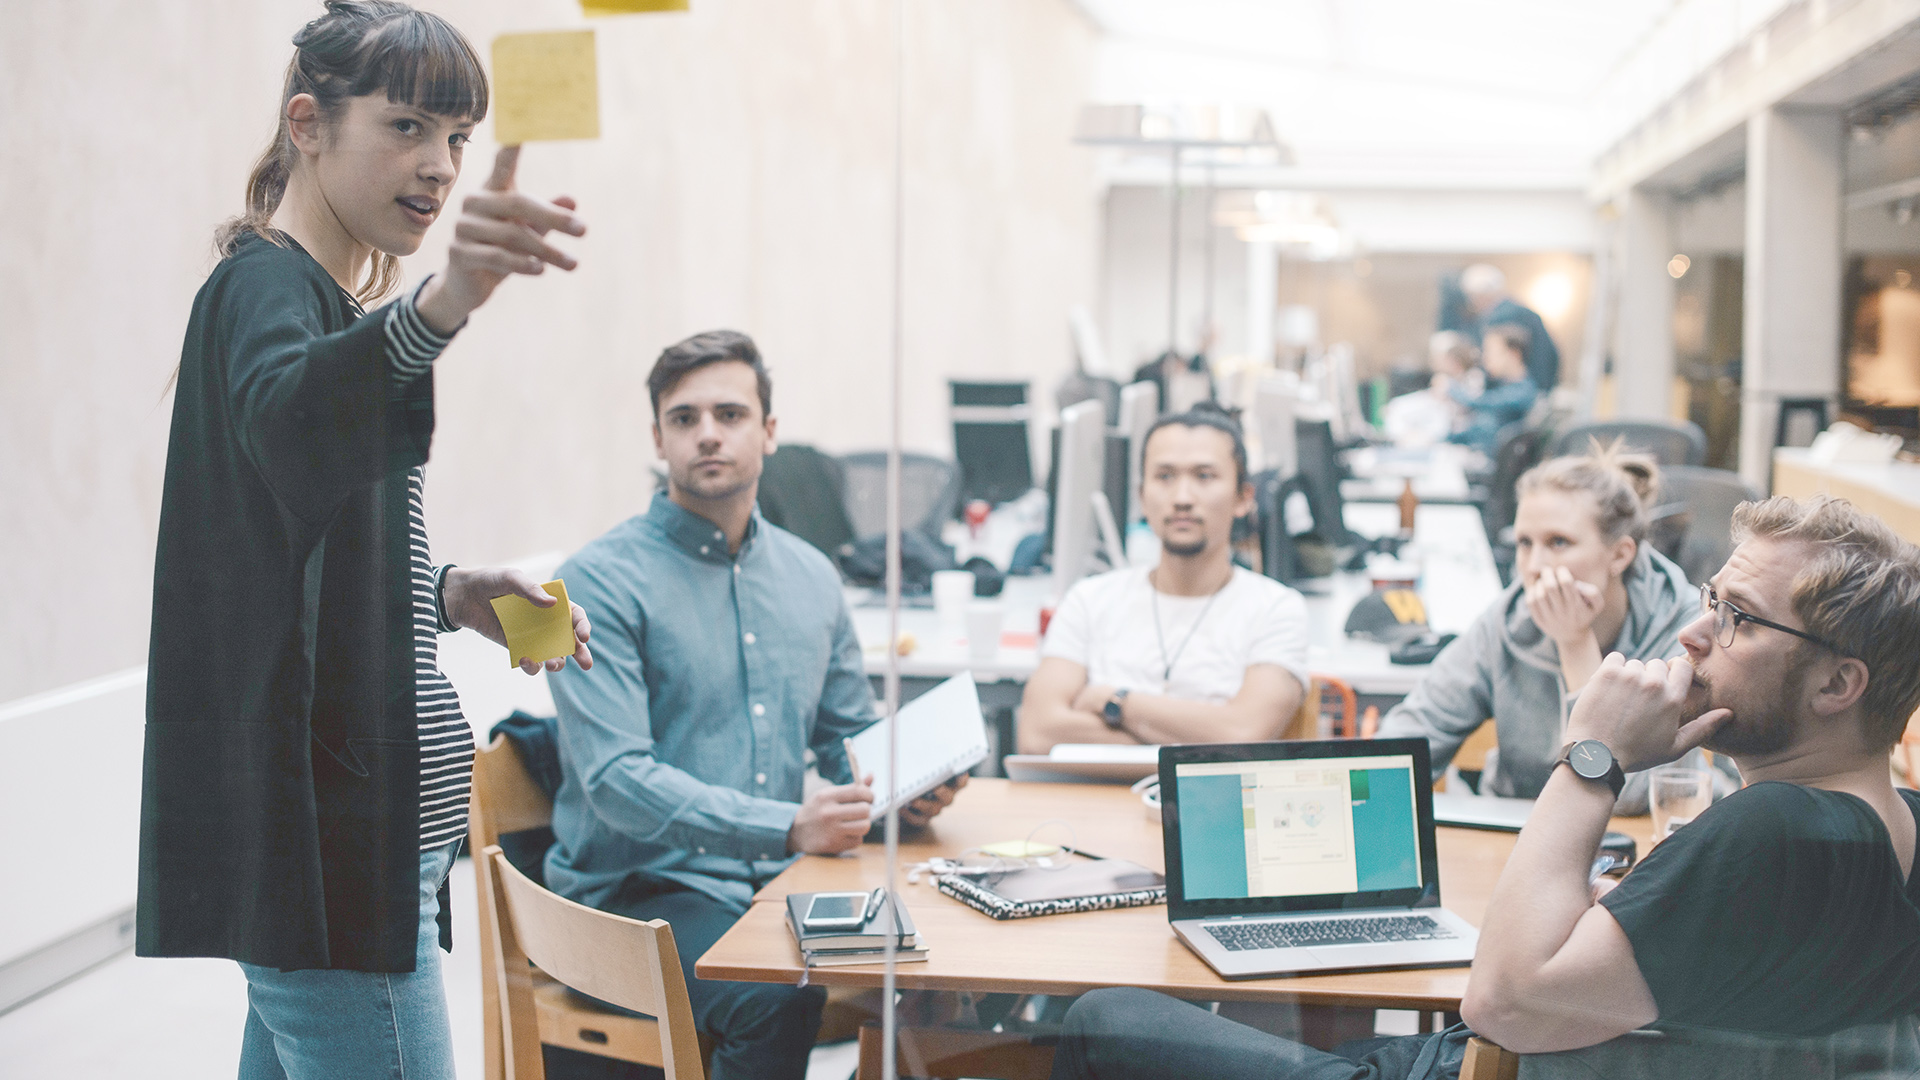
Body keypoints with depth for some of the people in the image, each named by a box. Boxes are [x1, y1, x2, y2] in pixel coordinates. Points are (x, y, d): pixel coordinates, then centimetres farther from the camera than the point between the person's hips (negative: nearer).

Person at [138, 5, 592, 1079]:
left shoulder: (325, 300, 19)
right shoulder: (264, 285, -12)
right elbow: (289, 424, -38)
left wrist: (447, 592, 7)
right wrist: (443, 303, -55)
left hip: (360, 821, 10)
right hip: (328, 839, -10)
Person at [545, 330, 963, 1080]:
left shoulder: (810, 576, 13)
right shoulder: (602, 581, -7)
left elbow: (851, 734, 24)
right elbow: (618, 780, -17)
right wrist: (788, 827, -27)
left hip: (778, 880, 6)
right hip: (640, 889, -5)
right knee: (779, 997, -32)